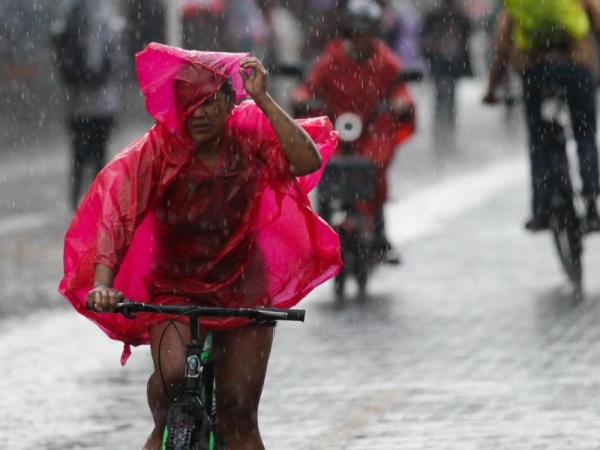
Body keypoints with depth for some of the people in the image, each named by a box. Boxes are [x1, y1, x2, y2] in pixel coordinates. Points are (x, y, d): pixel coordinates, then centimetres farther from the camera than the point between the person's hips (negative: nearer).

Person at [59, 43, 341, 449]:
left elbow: (308, 161, -27)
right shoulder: (159, 151, -16)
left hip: (241, 288, 1)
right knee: (173, 371, -29)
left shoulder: (250, 139, -11)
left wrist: (263, 100, -31)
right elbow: (114, 215, -23)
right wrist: (101, 285, -36)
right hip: (174, 288, -1)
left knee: (240, 414, -3)